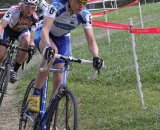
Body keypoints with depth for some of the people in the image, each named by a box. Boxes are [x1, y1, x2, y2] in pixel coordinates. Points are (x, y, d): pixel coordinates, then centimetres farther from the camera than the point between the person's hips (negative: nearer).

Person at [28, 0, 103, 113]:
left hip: (62, 39, 4)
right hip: (45, 35, -4)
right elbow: (45, 29, -43)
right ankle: (35, 95, -31)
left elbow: (91, 40, -23)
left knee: (59, 79, -10)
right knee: (52, 51, -38)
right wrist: (48, 46, -62)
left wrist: (96, 56, -43)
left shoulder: (85, 15, -22)